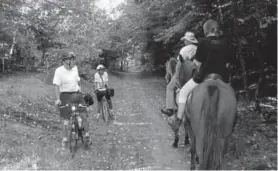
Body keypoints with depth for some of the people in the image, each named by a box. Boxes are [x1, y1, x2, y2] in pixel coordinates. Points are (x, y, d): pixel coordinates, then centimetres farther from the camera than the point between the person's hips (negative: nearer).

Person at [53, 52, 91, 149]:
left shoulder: (75, 68, 6)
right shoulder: (59, 71, -12)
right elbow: (56, 85, -15)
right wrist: (58, 99, -20)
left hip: (77, 94, 5)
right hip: (66, 95, -4)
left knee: (84, 115, -2)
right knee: (65, 119, 1)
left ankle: (87, 135, 13)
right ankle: (64, 139, 14)